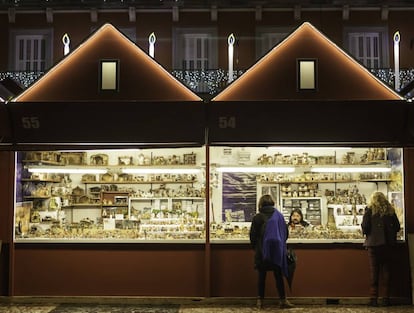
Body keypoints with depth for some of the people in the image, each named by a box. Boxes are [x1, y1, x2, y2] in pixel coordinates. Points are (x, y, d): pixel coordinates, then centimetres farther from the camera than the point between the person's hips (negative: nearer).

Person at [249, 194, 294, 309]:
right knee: (278, 276, 9)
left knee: (261, 276, 7)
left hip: (261, 252, -1)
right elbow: (286, 234, 4)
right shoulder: (279, 216, -3)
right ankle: (283, 300, 11)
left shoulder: (257, 218, -8)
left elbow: (253, 235, -4)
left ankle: (260, 301, 9)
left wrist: (255, 247, 13)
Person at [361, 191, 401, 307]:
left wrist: (366, 233, 12)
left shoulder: (369, 210, -3)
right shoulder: (390, 210, 5)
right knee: (386, 270, 7)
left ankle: (373, 299, 0)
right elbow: (397, 227, 7)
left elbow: (365, 227, -9)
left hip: (373, 243, -2)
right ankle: (386, 298, 8)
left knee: (374, 271, 1)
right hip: (388, 244, 2)